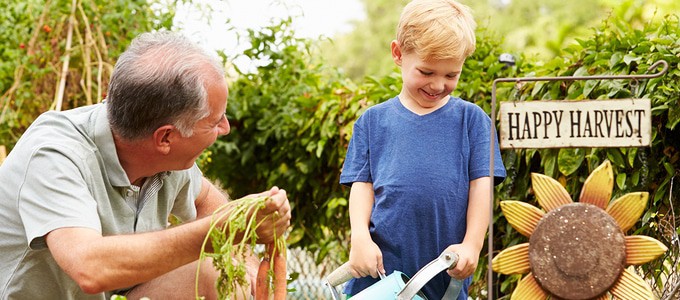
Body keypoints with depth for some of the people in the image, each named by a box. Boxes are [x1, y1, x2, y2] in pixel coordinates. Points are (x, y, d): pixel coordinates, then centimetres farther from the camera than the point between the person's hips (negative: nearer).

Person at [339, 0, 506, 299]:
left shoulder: (471, 119, 5)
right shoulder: (373, 120, 8)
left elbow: (481, 184, 2)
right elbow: (362, 184, 6)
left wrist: (471, 245, -9)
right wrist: (360, 237, -9)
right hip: (380, 264, 1)